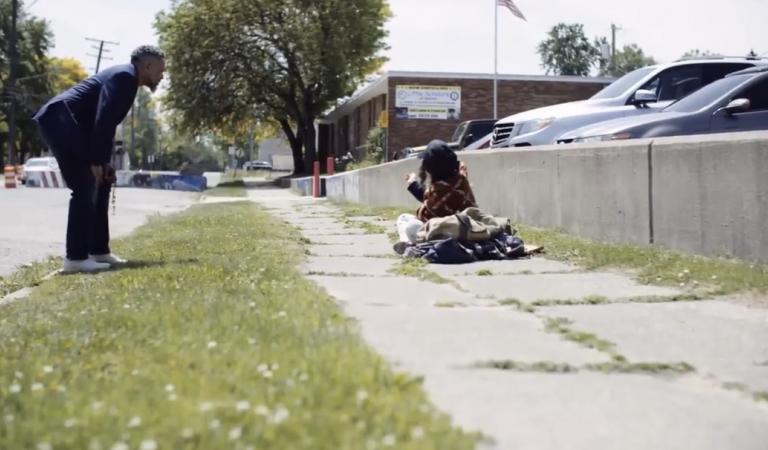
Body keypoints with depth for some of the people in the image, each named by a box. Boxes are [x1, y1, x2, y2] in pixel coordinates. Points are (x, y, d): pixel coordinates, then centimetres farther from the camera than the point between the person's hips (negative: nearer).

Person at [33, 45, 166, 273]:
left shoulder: (125, 79, 21)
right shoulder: (124, 76, -11)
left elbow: (107, 122, 23)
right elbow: (103, 120, -20)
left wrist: (104, 162, 18)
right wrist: (96, 161, -19)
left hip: (65, 124, 11)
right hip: (59, 120, -11)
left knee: (98, 186, 14)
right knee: (85, 188, -13)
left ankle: (98, 251, 19)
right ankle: (76, 258, -12)